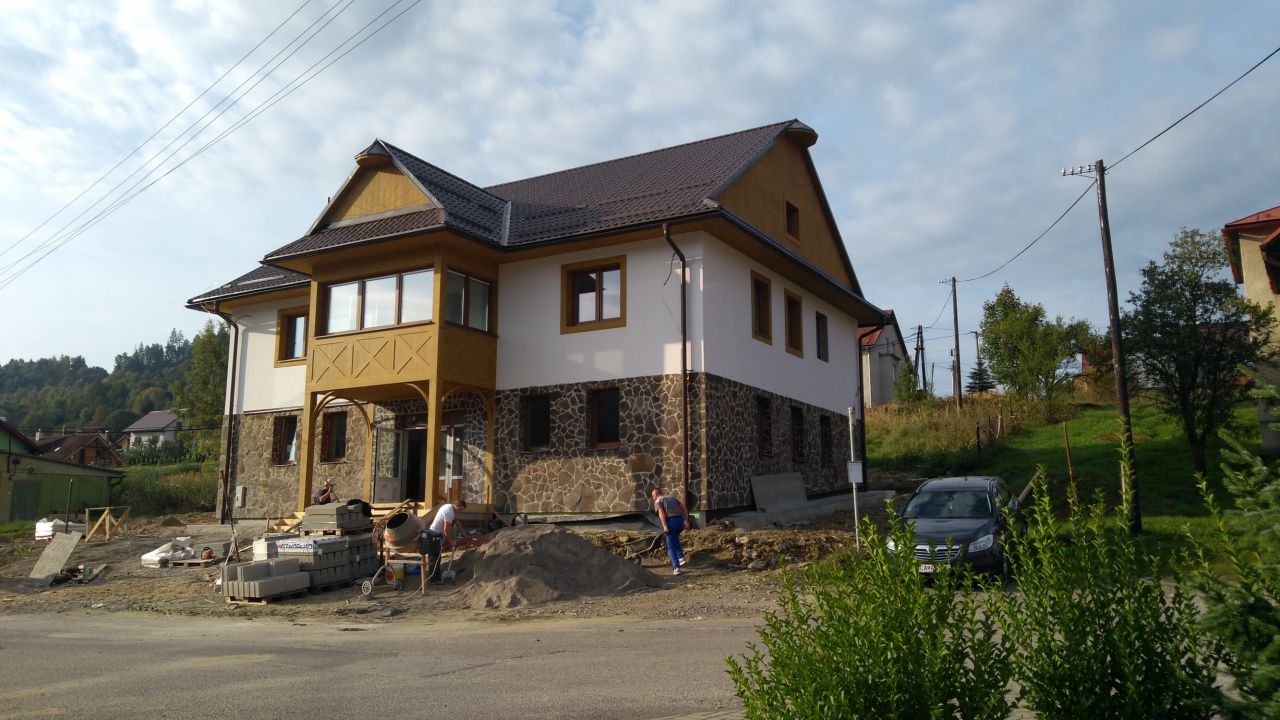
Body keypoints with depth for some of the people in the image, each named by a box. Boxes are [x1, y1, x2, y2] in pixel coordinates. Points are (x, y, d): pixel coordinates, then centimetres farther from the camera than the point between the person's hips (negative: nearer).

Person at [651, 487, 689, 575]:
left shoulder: (658, 501, 9)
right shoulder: (672, 497, 26)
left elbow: (661, 512, -11)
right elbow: (684, 508, 14)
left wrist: (664, 526, -18)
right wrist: (686, 521, 8)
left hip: (670, 521, -5)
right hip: (680, 520, 5)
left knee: (671, 546, 6)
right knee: (674, 538, 32)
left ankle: (676, 568, -2)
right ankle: (681, 557, 19)